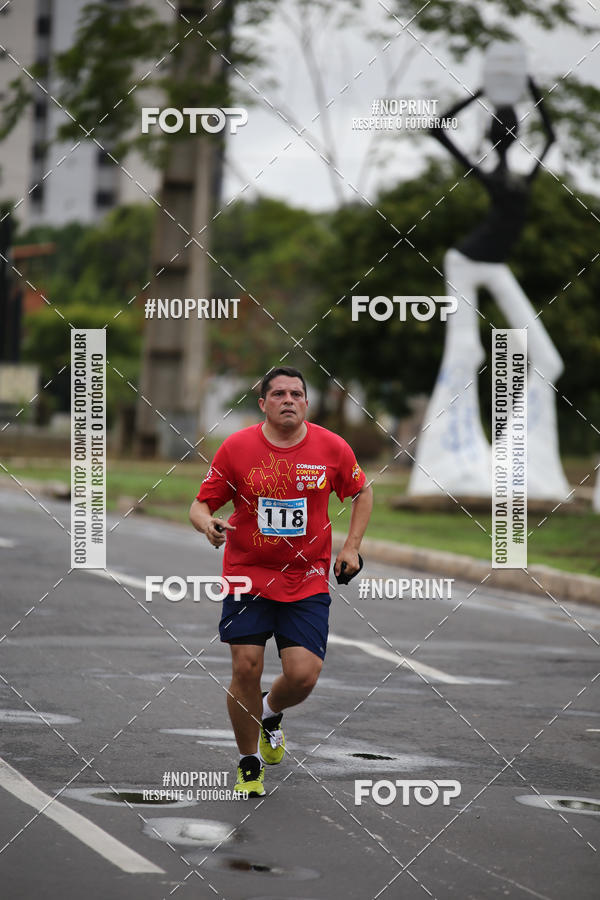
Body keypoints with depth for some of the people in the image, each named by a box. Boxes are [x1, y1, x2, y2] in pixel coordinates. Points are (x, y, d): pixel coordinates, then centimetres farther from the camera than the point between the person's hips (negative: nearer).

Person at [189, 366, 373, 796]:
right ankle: (250, 764, 13)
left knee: (303, 676, -9)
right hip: (247, 576, -1)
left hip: (308, 580, 1)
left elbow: (362, 493, 15)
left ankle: (271, 714, 28)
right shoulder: (236, 447, -6)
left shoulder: (332, 447, -2)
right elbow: (202, 504, 0)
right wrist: (208, 524, -23)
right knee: (246, 668, -9)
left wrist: (351, 547, 5)